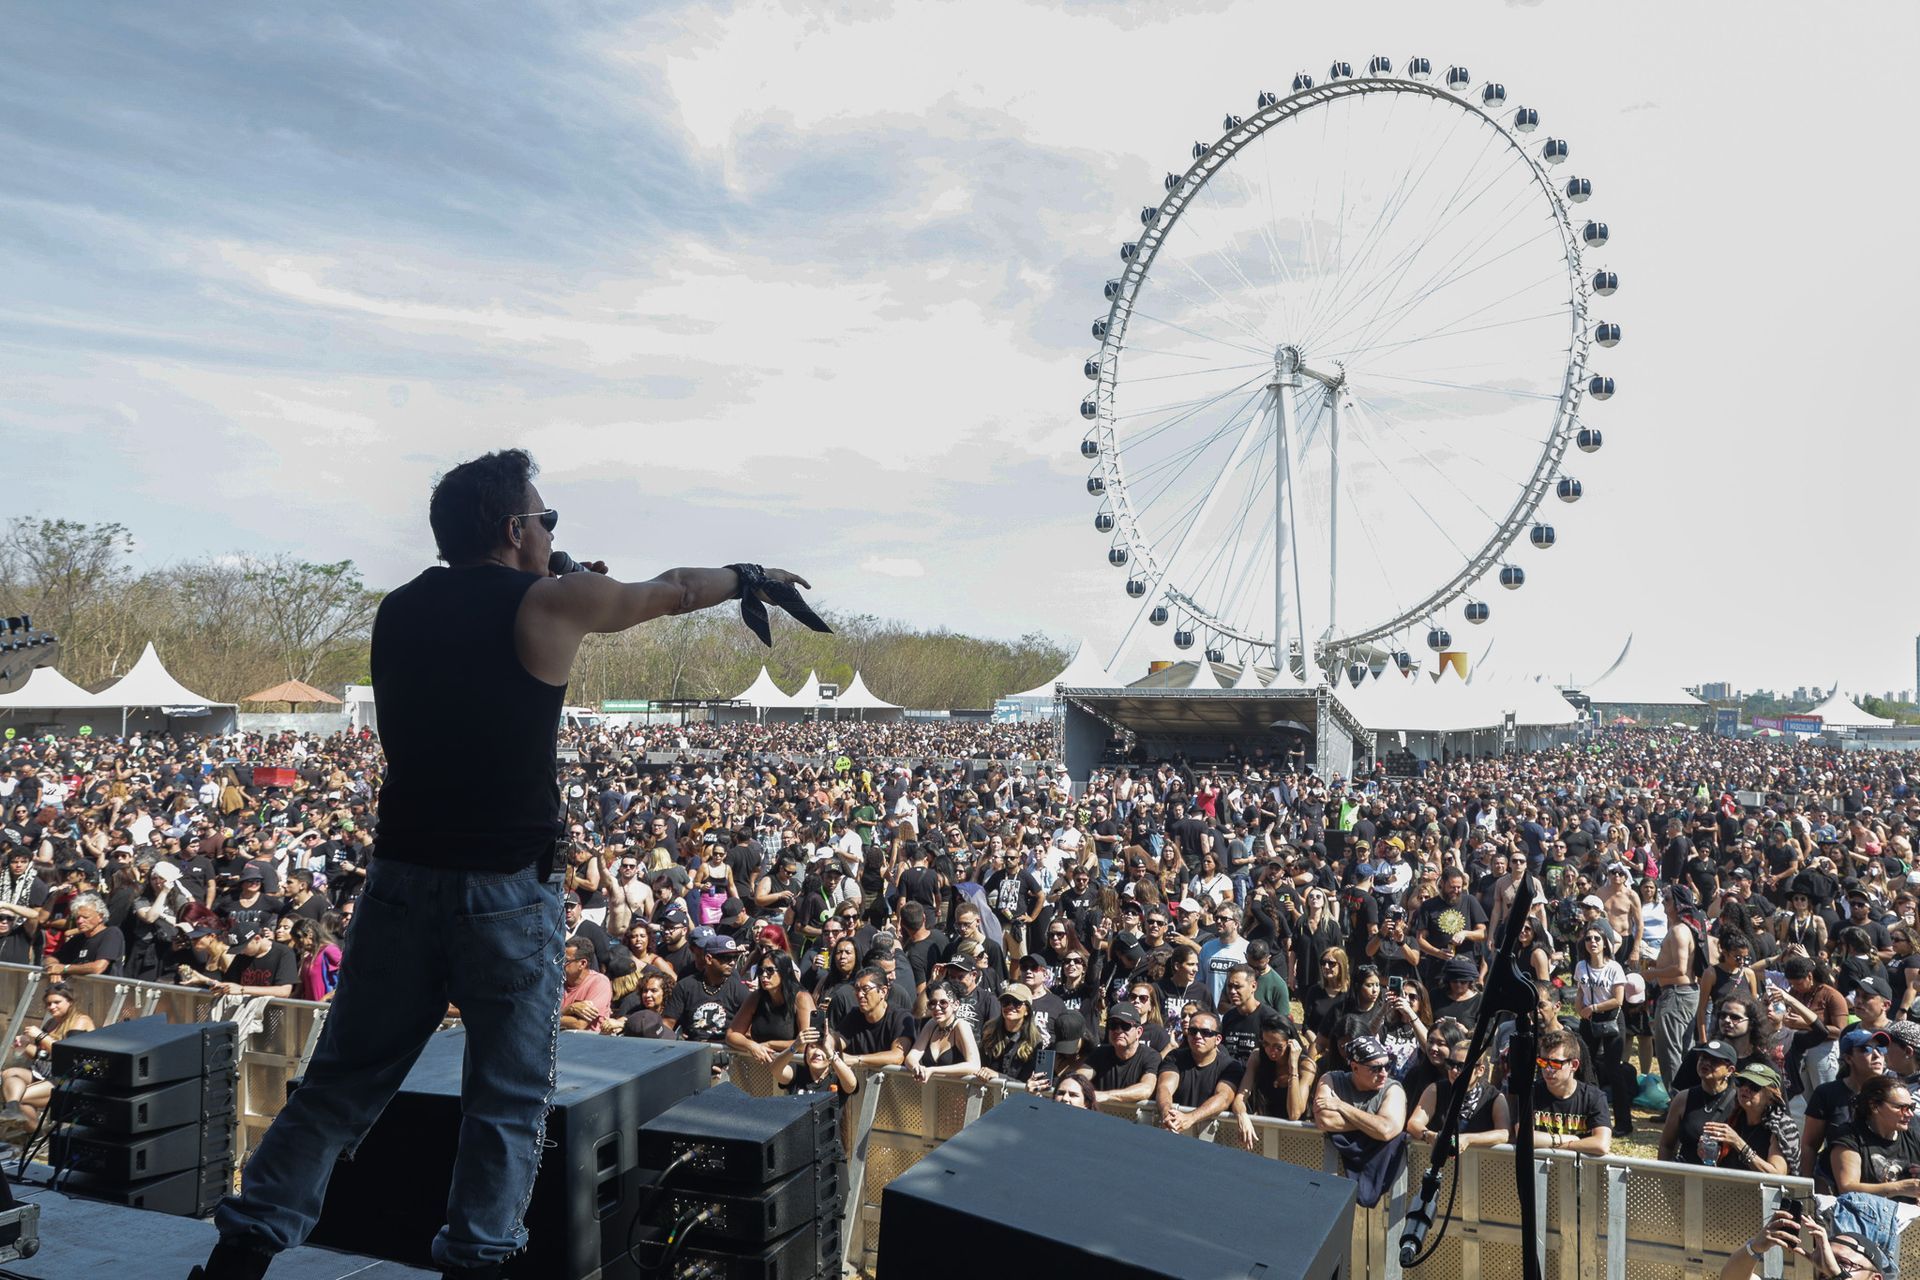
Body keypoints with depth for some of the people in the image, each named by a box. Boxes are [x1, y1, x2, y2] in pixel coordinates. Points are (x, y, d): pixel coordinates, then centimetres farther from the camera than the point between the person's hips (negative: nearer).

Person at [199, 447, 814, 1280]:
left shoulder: (399, 611, 7)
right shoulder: (550, 604, -8)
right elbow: (674, 592, 8)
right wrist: (750, 578, 24)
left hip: (402, 877, 5)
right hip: (507, 890, -5)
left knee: (344, 1083, 16)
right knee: (509, 1099, 8)